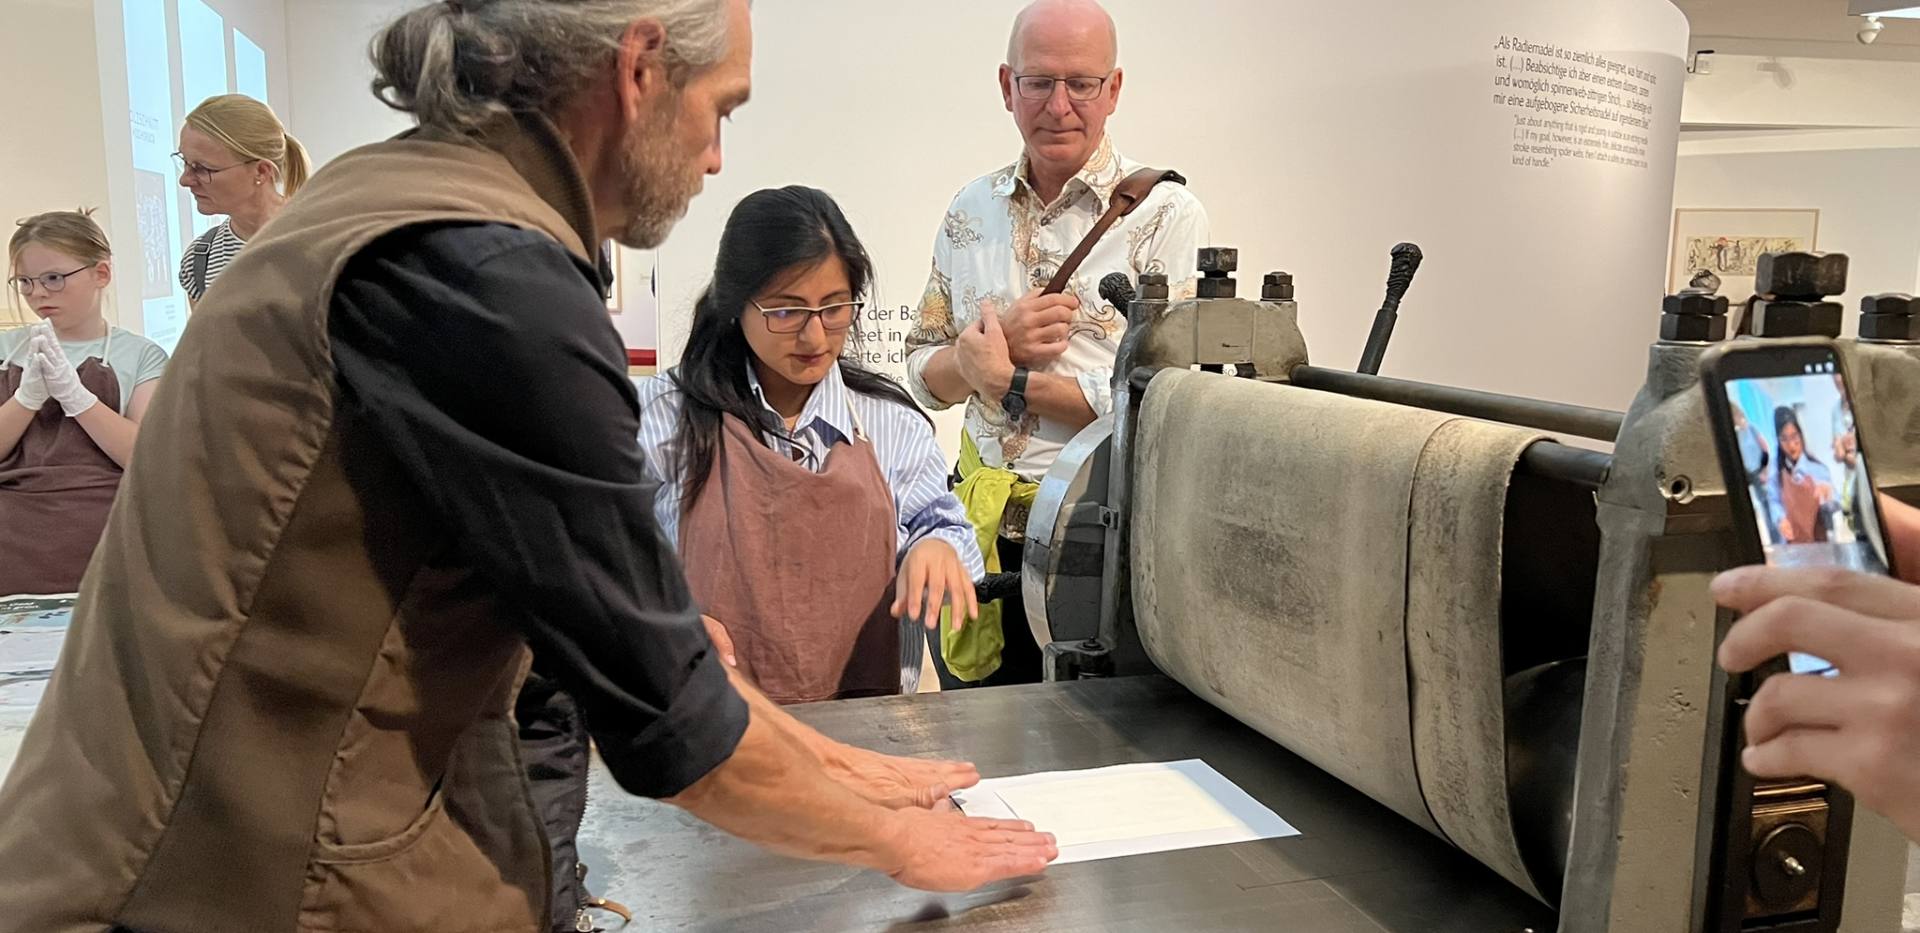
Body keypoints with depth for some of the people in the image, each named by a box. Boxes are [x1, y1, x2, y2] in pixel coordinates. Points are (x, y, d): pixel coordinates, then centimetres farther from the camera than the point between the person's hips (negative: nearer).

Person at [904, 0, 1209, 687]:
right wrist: (999, 340, -10)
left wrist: (1008, 381, -14)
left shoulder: (1165, 215, -7)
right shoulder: (970, 212, 8)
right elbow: (921, 376, 9)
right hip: (983, 531, 4)